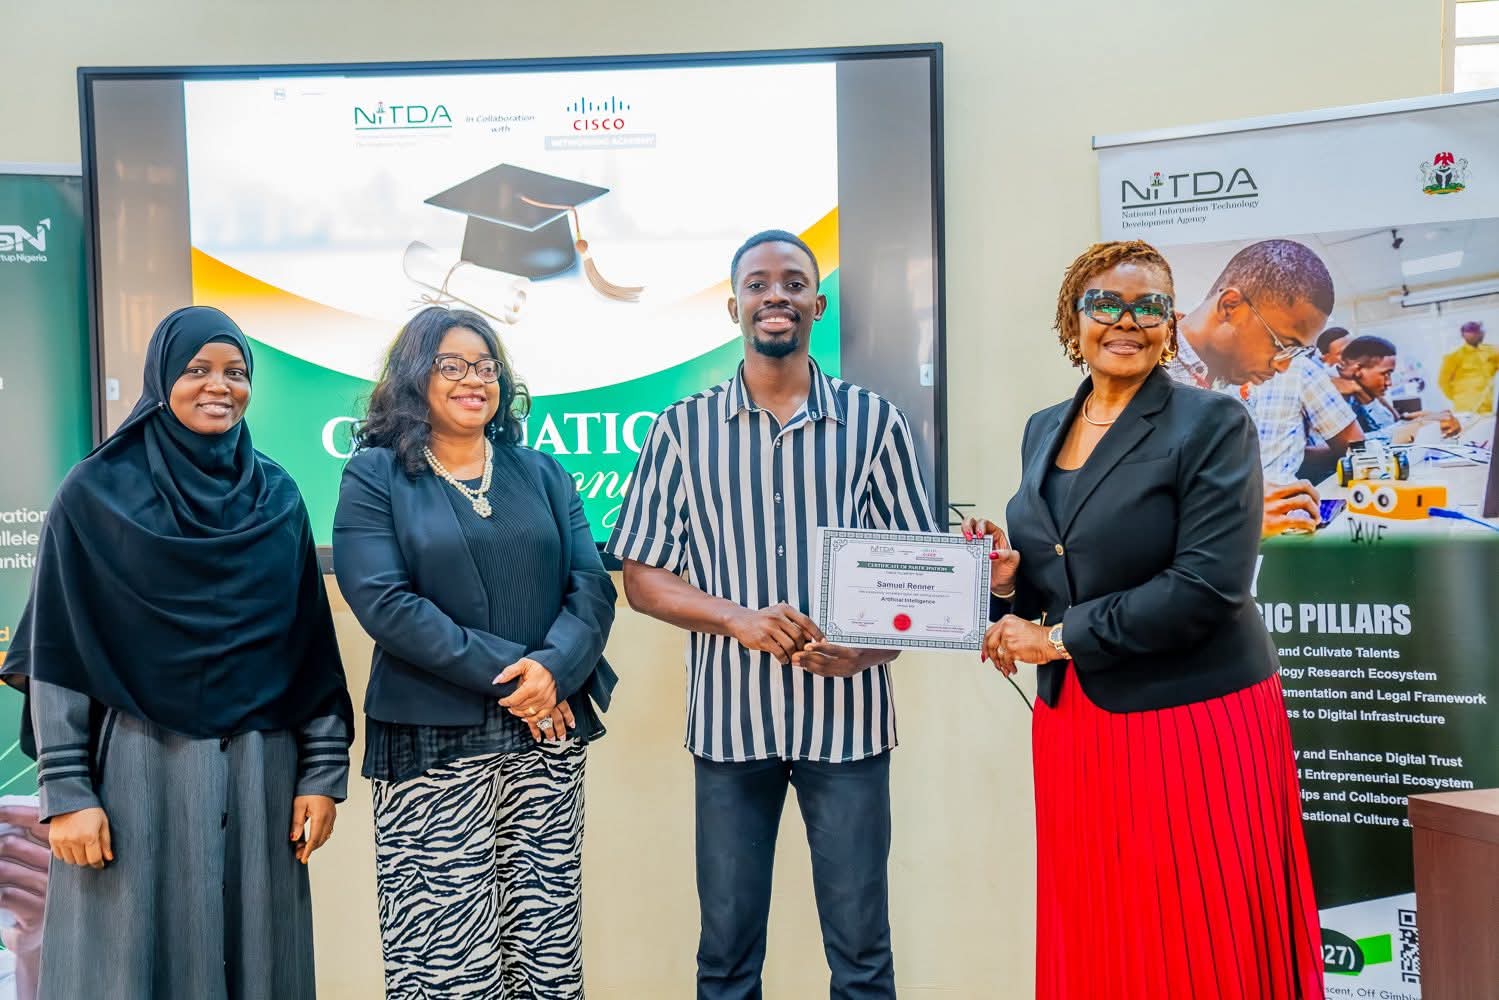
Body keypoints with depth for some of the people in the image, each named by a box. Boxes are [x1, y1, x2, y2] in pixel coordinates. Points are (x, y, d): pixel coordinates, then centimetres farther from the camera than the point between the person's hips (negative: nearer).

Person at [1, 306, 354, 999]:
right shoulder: (95, 494, -2)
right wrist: (64, 791, -8)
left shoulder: (278, 497, 6)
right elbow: (56, 655, -3)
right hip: (136, 768, -2)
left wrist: (323, 770, 1)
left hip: (259, 771, 3)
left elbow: (312, 644, 5)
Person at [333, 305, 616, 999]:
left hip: (548, 741, 3)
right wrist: (507, 673, -15)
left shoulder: (541, 473, 12)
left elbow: (592, 585, 3)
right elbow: (385, 602, -11)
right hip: (432, 745, -3)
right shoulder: (374, 476, 2)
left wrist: (553, 667, -16)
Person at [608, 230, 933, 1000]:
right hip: (729, 715, 1)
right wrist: (738, 619, -15)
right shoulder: (683, 428, 2)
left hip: (846, 712, 0)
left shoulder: (873, 421, 2)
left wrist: (871, 644, -16)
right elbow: (641, 579, 2)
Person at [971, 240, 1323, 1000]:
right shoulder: (1043, 430, 11)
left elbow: (1208, 585, -18)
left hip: (1193, 718, -5)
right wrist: (1007, 577, -5)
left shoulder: (1212, 424, -8)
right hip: (1073, 724, 6)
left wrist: (1058, 637, -14)